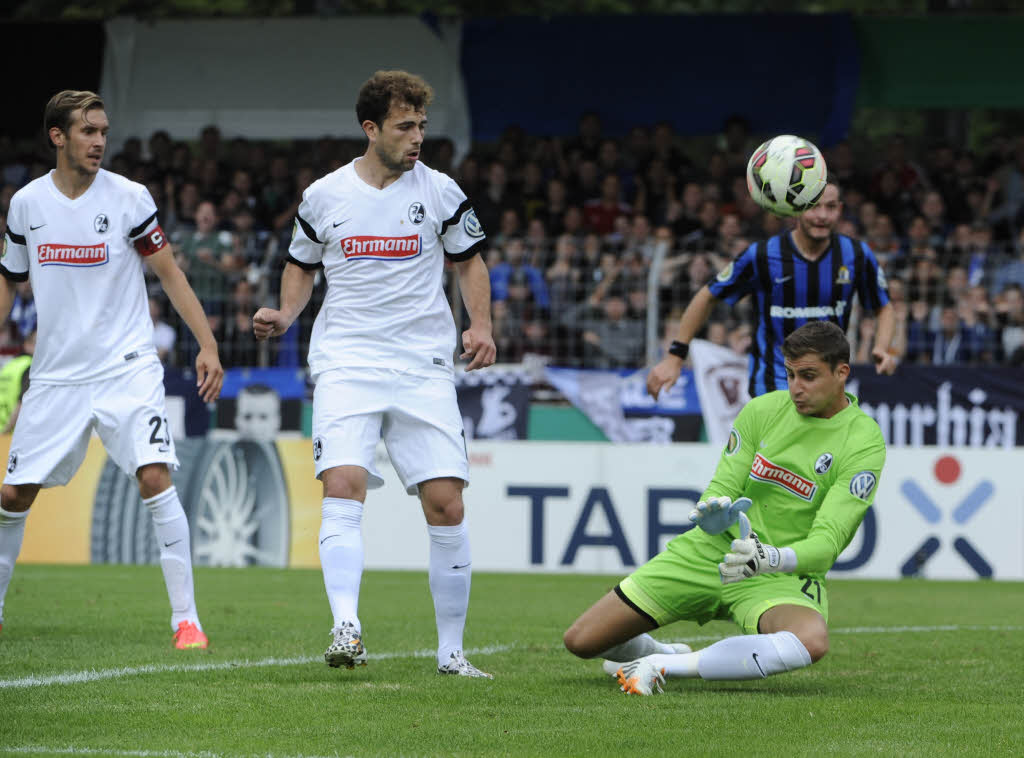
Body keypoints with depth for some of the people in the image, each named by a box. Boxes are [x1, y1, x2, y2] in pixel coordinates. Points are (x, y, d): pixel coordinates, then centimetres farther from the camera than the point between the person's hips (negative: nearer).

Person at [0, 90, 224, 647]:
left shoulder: (129, 198, -5)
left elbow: (169, 273, 0)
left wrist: (208, 345, -8)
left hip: (126, 366, -3)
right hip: (55, 372, 3)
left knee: (154, 476, -20)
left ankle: (186, 619, -16)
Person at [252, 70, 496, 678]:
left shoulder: (440, 192, 4)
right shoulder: (324, 196, 5)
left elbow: (470, 260, 14)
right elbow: (303, 266, 19)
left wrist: (481, 326, -2)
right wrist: (285, 316, 0)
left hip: (423, 367, 0)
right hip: (346, 361, 0)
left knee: (446, 503, -6)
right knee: (343, 486, -21)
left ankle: (451, 650, 5)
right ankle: (346, 628, -29)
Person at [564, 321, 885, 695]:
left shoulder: (865, 442, -13)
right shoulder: (762, 410, -1)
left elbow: (827, 541, -19)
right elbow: (721, 489, -3)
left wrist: (772, 559, -40)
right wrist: (712, 515, -30)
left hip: (784, 577, -3)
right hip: (713, 552, 3)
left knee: (810, 642, -42)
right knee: (581, 641, -4)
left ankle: (662, 667, -31)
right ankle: (664, 653, 31)